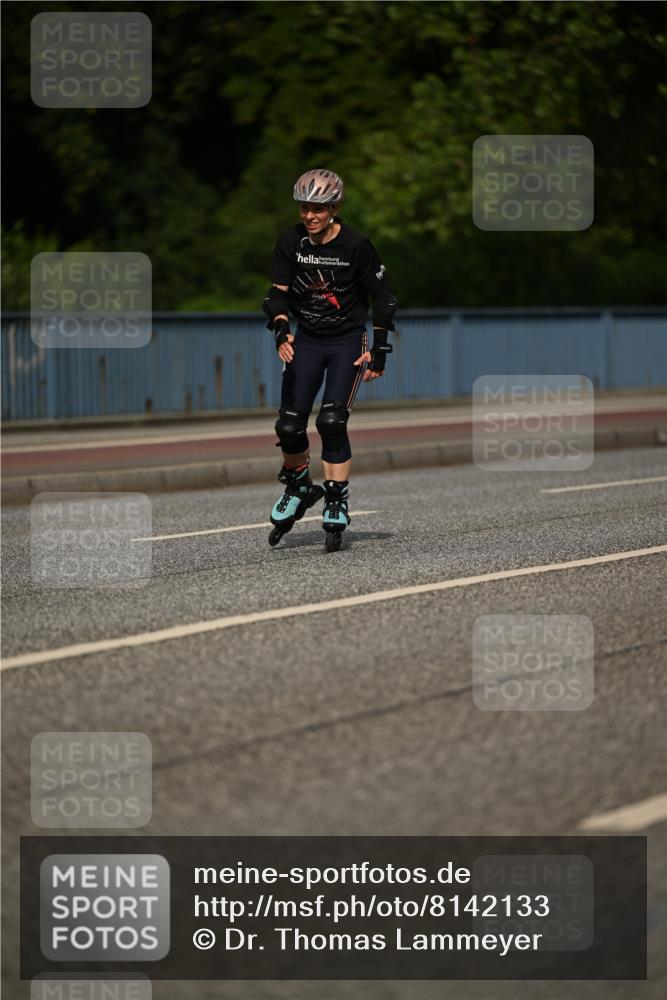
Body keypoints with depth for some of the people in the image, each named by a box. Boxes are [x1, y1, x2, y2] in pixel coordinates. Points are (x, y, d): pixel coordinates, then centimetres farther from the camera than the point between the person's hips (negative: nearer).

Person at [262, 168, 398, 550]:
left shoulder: (356, 245, -14)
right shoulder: (291, 242, -7)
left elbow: (383, 298, -7)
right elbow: (279, 293, -4)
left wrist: (379, 352, -9)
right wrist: (282, 332, -22)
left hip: (348, 342, -3)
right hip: (307, 339, 3)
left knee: (332, 421, -18)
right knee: (289, 425, -3)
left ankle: (337, 502, -7)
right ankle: (298, 488, 23)